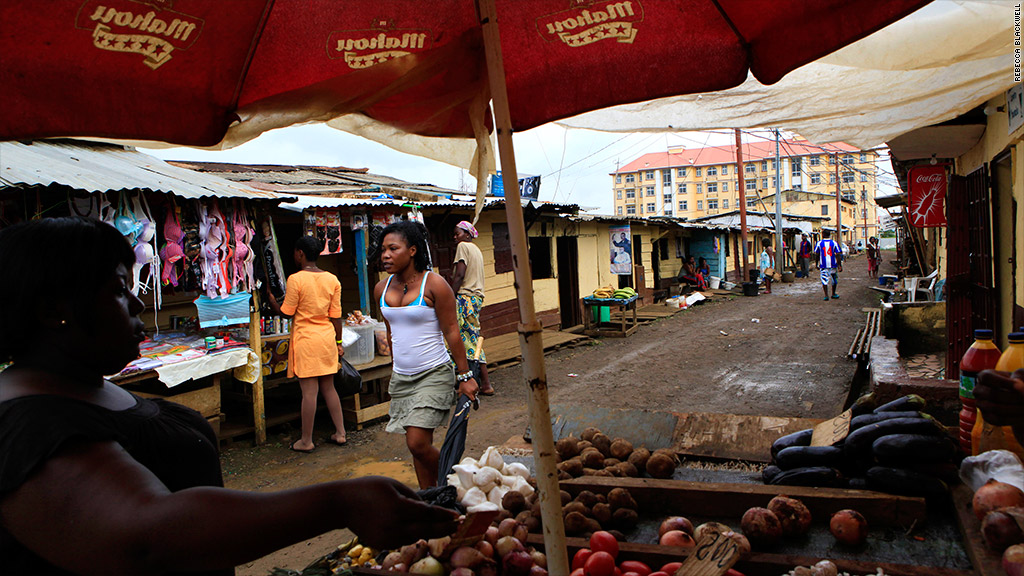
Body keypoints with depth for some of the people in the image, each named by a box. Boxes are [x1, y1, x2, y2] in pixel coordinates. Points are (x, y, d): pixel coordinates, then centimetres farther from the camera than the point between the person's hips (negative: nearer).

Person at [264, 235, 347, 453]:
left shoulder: (296, 279, -12)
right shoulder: (332, 279, 3)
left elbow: (286, 312, -5)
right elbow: (336, 315, 6)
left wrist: (272, 301, 12)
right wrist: (338, 342, 13)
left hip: (305, 339, -5)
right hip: (327, 338, 5)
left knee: (309, 391, -1)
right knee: (329, 388, 15)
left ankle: (306, 441, 9)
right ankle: (340, 433, 19)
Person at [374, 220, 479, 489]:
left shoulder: (434, 284, -12)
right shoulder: (382, 289, 6)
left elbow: (451, 332, -10)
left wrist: (465, 376, -11)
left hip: (434, 374, -6)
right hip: (400, 377, 6)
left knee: (417, 443, -12)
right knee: (418, 445, 9)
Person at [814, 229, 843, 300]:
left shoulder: (819, 243, -2)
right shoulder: (834, 243, -2)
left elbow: (817, 255, 4)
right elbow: (838, 255, -3)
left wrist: (817, 264, 16)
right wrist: (840, 265, 0)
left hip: (823, 265, -1)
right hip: (833, 265, 1)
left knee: (824, 280, 0)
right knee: (834, 280, 18)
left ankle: (826, 295, -10)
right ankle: (833, 294, 29)